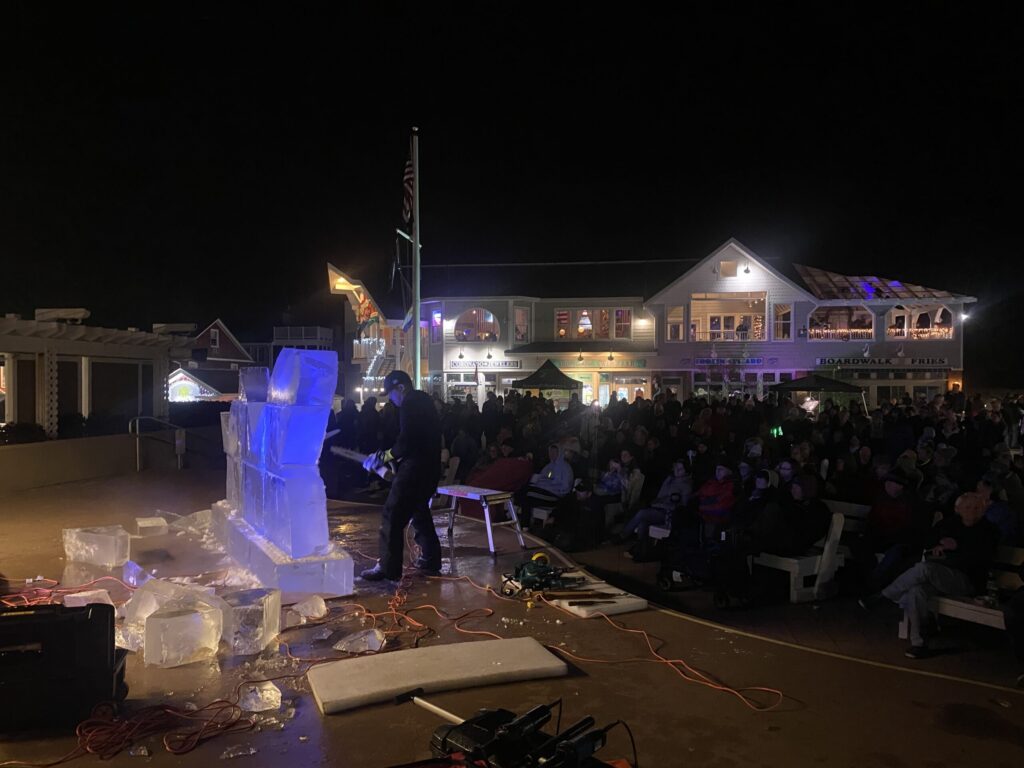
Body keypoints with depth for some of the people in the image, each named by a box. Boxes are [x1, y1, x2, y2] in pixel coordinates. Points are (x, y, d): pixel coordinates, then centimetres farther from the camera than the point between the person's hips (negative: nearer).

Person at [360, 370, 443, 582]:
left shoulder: (409, 404, -12)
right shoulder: (424, 400, 17)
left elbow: (407, 442, -20)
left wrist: (384, 456, -6)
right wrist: (390, 456, 13)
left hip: (414, 468, -10)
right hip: (430, 467, 10)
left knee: (392, 516, -6)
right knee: (419, 510, 22)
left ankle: (388, 567, -6)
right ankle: (430, 558, 27)